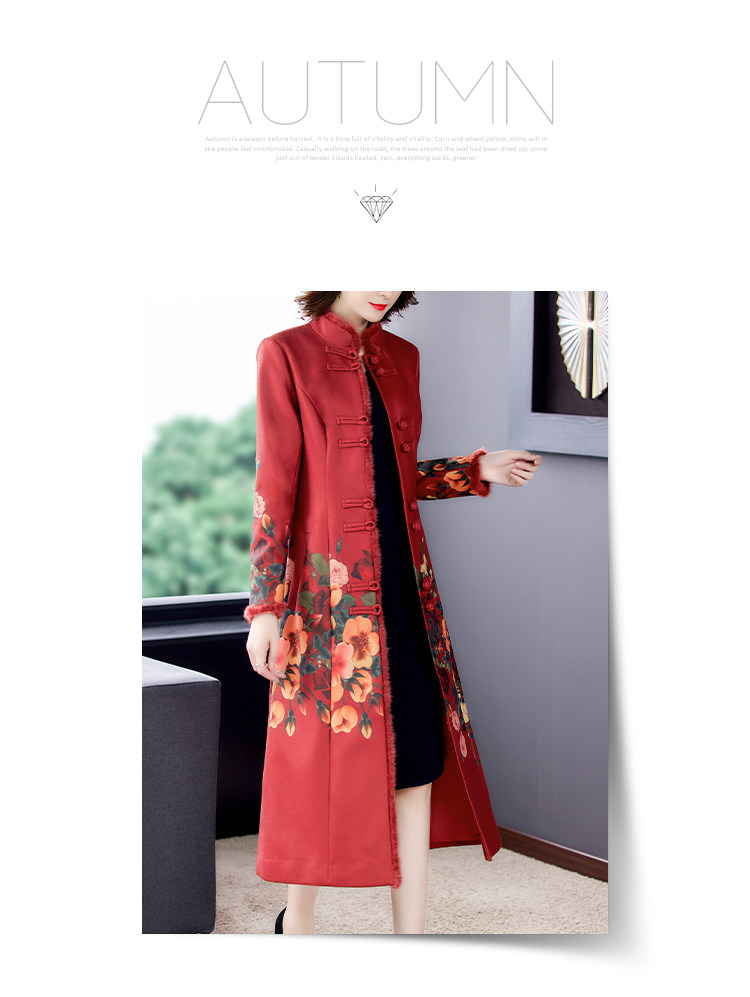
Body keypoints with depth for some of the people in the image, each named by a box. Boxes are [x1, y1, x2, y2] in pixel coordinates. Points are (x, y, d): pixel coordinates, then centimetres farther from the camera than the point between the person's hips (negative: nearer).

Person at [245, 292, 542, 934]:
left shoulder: (402, 357, 13)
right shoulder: (288, 355, -4)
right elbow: (274, 486, -7)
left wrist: (479, 471, 5)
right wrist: (266, 604, -10)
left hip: (403, 584, 6)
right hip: (331, 588, -5)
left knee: (419, 753, 2)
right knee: (324, 756, 2)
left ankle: (412, 928, 9)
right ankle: (298, 921, 22)